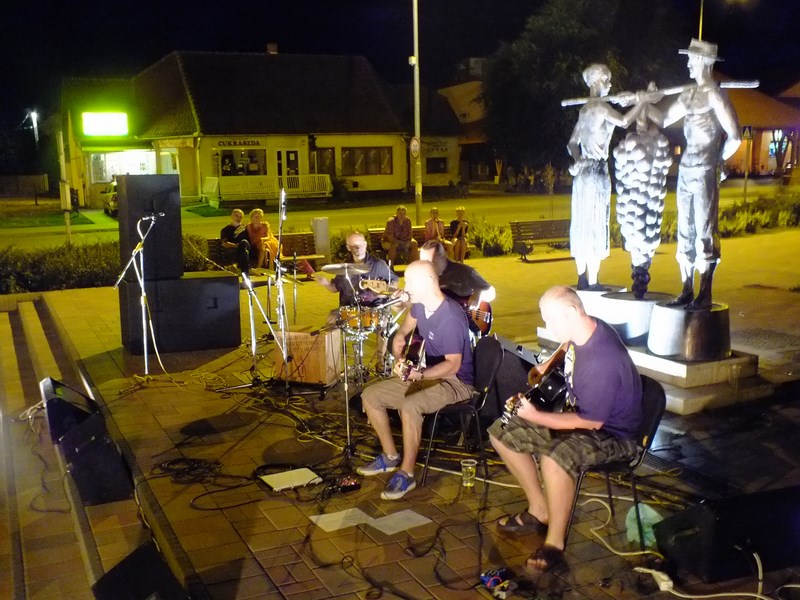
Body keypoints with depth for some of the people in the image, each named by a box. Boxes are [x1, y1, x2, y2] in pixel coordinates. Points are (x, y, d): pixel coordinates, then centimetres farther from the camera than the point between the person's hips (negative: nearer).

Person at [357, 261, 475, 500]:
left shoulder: (450, 317, -28)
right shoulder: (419, 305, -3)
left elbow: (453, 365, -26)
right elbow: (402, 333, 15)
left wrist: (418, 374, -36)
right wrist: (399, 360, -4)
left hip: (455, 381, -9)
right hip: (426, 374, 9)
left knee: (409, 406, -35)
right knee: (370, 395, 2)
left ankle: (406, 474, -17)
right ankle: (390, 456, 16)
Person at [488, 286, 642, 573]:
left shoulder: (602, 361, -33)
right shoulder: (582, 330, -6)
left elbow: (591, 422, -28)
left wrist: (535, 417, -24)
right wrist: (548, 365, 3)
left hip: (610, 434, -10)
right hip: (578, 413, 10)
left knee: (555, 457, -40)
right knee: (501, 431, 6)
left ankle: (555, 542, -18)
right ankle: (539, 510, 17)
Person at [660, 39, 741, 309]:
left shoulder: (714, 95, -11)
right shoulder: (689, 95, 14)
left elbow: (734, 137, -13)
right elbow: (663, 120, 21)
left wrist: (718, 158, -1)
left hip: (705, 173, -8)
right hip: (685, 171, 8)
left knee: (705, 232, -4)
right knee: (685, 233, 10)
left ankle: (705, 294, 2)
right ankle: (687, 291, 17)